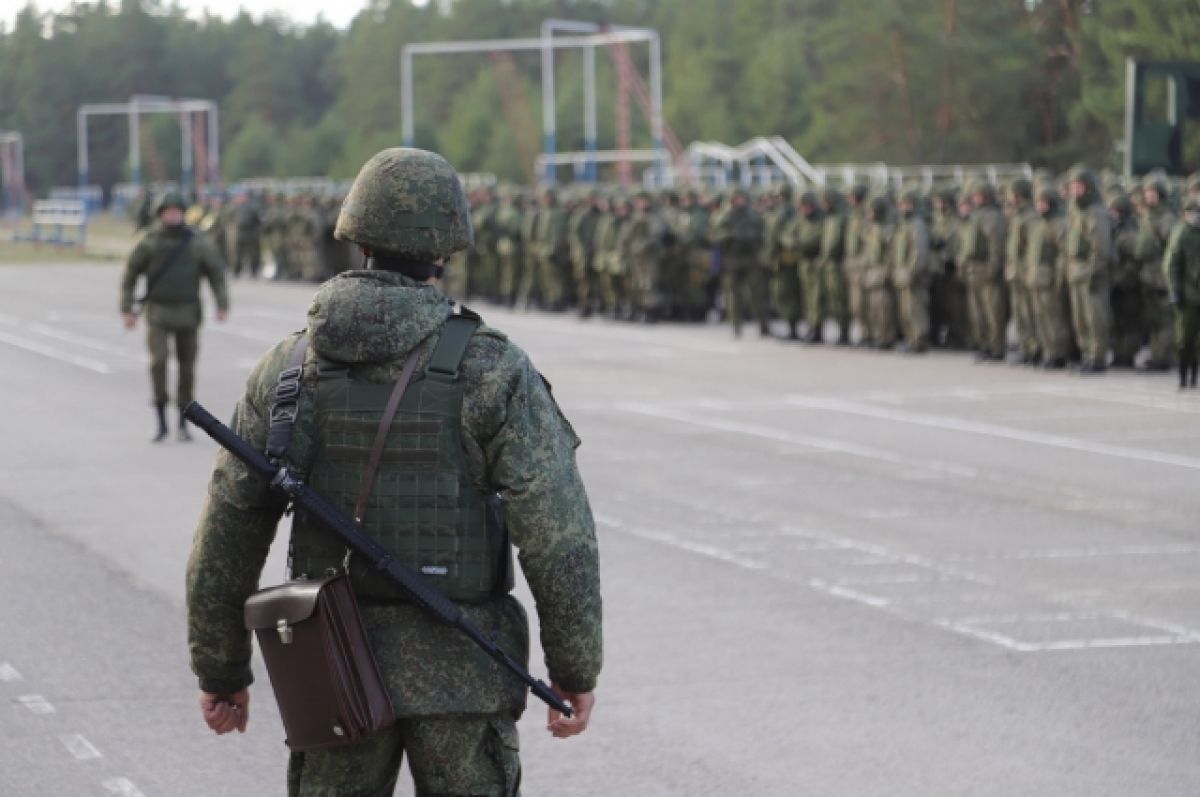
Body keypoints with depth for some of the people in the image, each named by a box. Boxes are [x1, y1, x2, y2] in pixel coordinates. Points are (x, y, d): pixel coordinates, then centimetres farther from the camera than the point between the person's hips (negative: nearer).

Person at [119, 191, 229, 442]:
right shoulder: (149, 242, -3)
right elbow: (130, 274, 4)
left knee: (187, 367, 4)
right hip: (158, 313, -1)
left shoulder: (197, 242, -3)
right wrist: (127, 309, 0)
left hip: (188, 314, 1)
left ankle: (183, 424, 19)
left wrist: (222, 305, -9)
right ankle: (161, 423, -9)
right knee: (158, 360, -18)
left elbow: (216, 271, 2)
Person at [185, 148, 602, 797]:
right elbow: (557, 534, -14)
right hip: (460, 666, -2)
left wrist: (220, 670, 12)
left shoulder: (288, 370, -1)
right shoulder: (493, 371, -11)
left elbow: (226, 535, 2)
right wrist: (576, 669, -5)